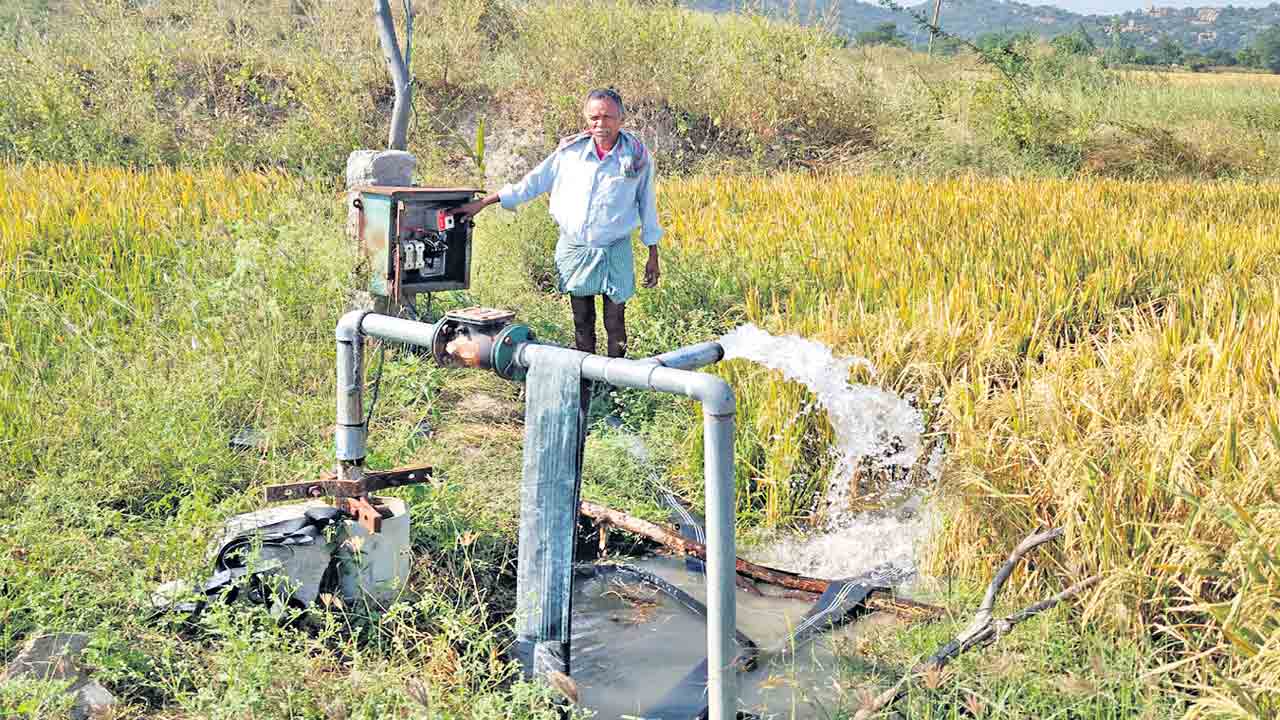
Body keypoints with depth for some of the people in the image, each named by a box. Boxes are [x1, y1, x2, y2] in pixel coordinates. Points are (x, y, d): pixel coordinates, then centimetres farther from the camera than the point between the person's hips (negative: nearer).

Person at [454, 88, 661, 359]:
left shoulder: (638, 156, -4)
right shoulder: (570, 150, -1)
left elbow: (647, 207, 4)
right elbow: (533, 182, 6)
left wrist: (653, 257, 5)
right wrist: (482, 203, 4)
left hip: (615, 253, -2)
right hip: (573, 250, 2)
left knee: (615, 325, 1)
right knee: (582, 324, 11)